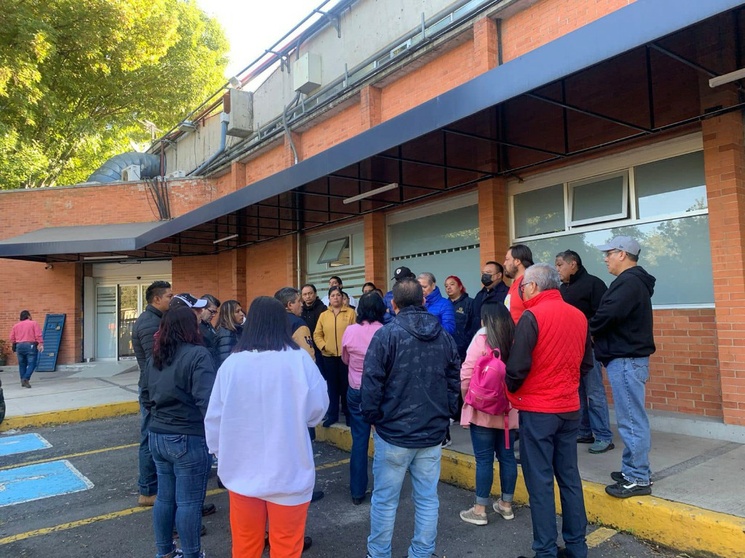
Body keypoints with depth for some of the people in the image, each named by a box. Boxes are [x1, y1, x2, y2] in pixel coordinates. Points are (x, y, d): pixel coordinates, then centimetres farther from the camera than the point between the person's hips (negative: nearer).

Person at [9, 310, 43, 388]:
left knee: (22, 364, 12)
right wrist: (41, 344, -11)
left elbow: (11, 338, 12)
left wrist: (14, 348, 23)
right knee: (32, 364, -3)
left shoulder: (15, 326, 13)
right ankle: (26, 379, -20)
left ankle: (23, 382, 16)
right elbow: (38, 335, -10)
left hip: (19, 346, 5)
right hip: (30, 345, -5)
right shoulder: (33, 323, 0)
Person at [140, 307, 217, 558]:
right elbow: (207, 401, -24)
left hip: (157, 436, 8)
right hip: (189, 439, -8)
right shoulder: (198, 354, -17)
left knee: (164, 497, 19)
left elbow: (145, 396, 17)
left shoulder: (155, 356, 8)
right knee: (188, 502, 4)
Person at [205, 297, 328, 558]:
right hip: (289, 471, -2)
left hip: (242, 470, 2)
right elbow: (318, 409, -5)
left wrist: (220, 453, 14)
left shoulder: (231, 363, -11)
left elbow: (214, 417, -2)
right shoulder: (299, 360, -16)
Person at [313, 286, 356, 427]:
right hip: (329, 356, 3)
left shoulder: (350, 312, 0)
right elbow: (317, 334, 6)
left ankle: (348, 414, 19)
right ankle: (332, 415, 21)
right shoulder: (323, 315, 8)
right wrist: (323, 346, -8)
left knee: (346, 385, 5)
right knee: (332, 386, 11)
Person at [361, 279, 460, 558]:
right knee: (427, 499, 12)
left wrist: (372, 417, 1)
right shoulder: (444, 337, 5)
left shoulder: (386, 334, -10)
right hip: (432, 433, 4)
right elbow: (454, 382, 10)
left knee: (385, 500, 9)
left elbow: (371, 383, -12)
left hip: (393, 432, -4)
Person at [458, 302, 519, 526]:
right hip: (509, 410, 5)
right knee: (507, 456, 13)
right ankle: (506, 505, 26)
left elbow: (466, 374, -15)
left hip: (482, 409, -4)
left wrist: (468, 397, 0)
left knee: (484, 459, 2)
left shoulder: (482, 340, -12)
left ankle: (479, 510, 11)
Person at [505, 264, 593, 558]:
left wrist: (511, 389, 1)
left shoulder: (531, 316, -15)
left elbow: (517, 367, -18)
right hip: (570, 408, 6)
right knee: (569, 477, 16)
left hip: (537, 410, -6)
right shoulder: (579, 316, 4)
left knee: (540, 482, 3)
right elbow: (586, 363, 12)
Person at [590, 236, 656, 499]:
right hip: (628, 357, 11)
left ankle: (638, 479, 3)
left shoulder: (628, 282, -16)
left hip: (625, 359, -11)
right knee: (632, 418, 15)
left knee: (632, 420, -4)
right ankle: (634, 470, 25)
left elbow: (606, 316, -24)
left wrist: (590, 329, -5)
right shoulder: (634, 281, 17)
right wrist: (598, 332, 2)